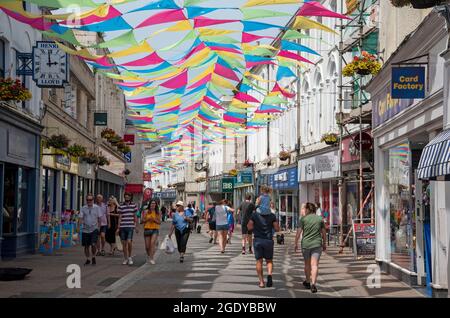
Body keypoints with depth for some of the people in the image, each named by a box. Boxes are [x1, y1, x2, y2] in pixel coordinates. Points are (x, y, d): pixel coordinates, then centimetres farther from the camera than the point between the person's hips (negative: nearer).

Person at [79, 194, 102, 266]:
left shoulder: (96, 208, 2)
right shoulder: (83, 208, 3)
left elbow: (99, 218, 7)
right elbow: (81, 218, -2)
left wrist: (98, 226, 3)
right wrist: (78, 226, -14)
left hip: (94, 229, -2)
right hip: (85, 230, 2)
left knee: (93, 244, -15)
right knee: (86, 246, 6)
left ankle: (93, 257, 8)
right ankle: (87, 259, 22)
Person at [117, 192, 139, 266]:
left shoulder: (134, 205, 5)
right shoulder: (121, 206, 6)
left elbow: (135, 216, 10)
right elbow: (120, 217, 8)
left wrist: (136, 227, 8)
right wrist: (118, 228, 3)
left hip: (130, 226, -2)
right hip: (122, 227, 2)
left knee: (129, 242, -13)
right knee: (124, 243, 5)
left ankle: (130, 257, 5)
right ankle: (125, 259, 17)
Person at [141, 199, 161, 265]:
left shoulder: (158, 213, 5)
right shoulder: (146, 211, 4)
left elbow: (159, 222, 5)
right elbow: (142, 220, 3)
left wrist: (154, 220, -12)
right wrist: (148, 219, -14)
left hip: (155, 230, -1)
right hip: (147, 229, 1)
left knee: (153, 243, -21)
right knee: (147, 246, 5)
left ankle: (151, 258, -22)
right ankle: (148, 256, 34)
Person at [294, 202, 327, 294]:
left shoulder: (303, 219, -2)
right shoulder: (320, 219, 5)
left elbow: (298, 232, -4)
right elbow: (324, 233, 10)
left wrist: (296, 243, 5)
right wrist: (324, 244, 21)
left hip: (305, 244, 0)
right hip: (317, 244, 0)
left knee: (307, 264, 17)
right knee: (314, 265, -5)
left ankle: (308, 282, 33)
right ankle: (313, 283, -20)